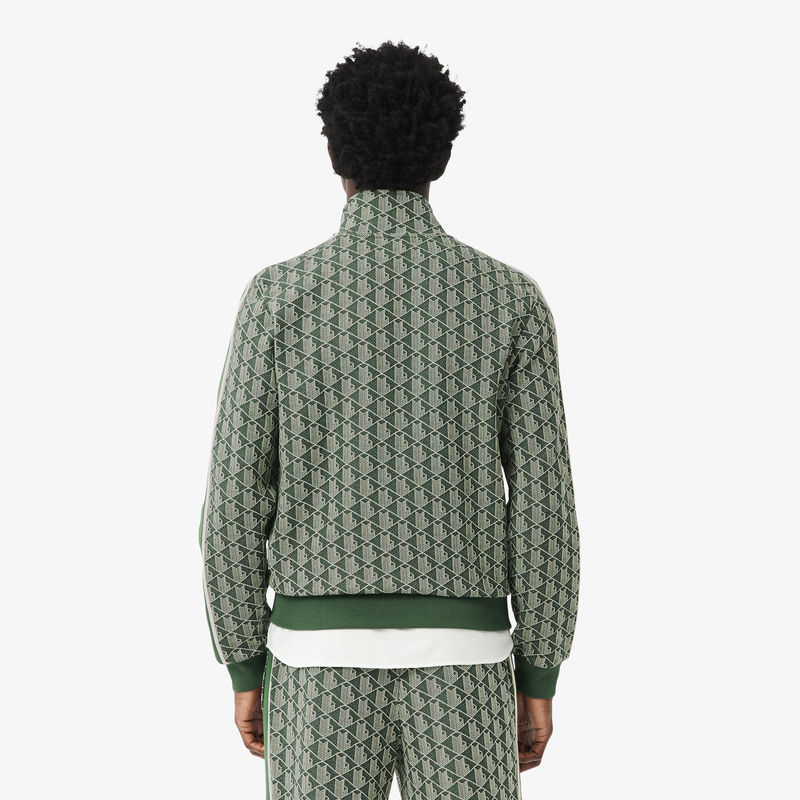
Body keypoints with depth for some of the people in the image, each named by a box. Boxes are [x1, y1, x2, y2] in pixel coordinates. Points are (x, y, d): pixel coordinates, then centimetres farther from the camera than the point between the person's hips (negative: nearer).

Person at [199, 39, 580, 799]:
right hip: (457, 669, 1)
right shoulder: (511, 298, -1)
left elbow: (235, 498, -5)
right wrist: (540, 680, 6)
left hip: (325, 664, 0)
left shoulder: (279, 295, -4)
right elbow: (543, 505, -3)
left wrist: (244, 669, 6)